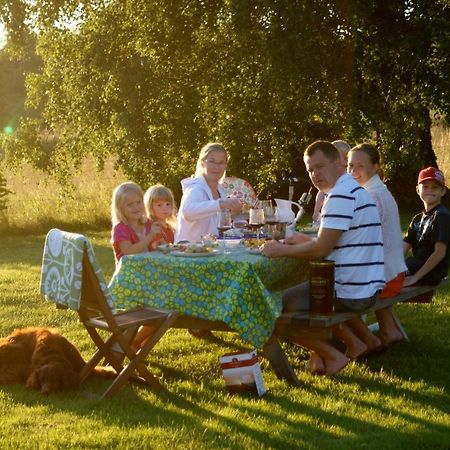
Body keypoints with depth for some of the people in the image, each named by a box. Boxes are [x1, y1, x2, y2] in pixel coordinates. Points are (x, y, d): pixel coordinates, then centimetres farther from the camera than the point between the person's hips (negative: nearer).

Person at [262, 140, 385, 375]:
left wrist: (281, 250, -10)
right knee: (304, 291, 33)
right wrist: (307, 240, 10)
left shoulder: (341, 195, -17)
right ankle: (352, 342, 20)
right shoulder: (355, 190, 16)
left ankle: (332, 355, 1)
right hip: (367, 288, 10)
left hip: (350, 292, -10)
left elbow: (321, 249, -21)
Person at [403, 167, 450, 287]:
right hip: (415, 266, 9)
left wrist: (415, 277, -20)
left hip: (430, 273, -9)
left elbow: (440, 253, -19)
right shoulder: (418, 219, 16)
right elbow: (403, 248, 11)